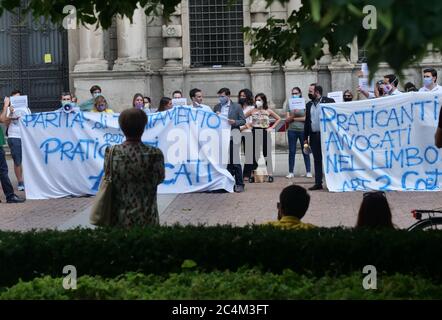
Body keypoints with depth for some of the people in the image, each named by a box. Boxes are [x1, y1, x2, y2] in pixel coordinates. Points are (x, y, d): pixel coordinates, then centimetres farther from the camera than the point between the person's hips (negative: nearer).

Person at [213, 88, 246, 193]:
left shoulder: (236, 107, 4)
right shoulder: (217, 107, 14)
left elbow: (243, 121, 3)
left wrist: (234, 122, -15)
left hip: (233, 137, -4)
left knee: (235, 161, -5)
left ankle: (239, 184, -1)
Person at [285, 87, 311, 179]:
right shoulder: (289, 104, 8)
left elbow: (306, 118, -6)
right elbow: (287, 119, 3)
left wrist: (294, 118, -5)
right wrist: (293, 114, -14)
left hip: (303, 130, -2)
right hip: (292, 130, 2)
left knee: (305, 151, 2)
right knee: (291, 152, 3)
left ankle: (308, 171, 8)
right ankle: (291, 172, 8)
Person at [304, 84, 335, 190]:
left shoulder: (329, 101, -3)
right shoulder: (309, 105, 14)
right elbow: (307, 122, 16)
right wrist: (305, 137, 12)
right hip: (314, 136, 5)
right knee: (317, 160, 7)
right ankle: (318, 183, 10)